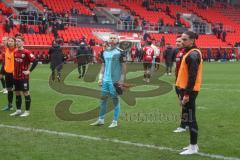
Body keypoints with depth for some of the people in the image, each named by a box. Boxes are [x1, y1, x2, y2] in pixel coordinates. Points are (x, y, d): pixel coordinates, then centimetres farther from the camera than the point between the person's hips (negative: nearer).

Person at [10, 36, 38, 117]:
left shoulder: (26, 52, -12)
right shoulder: (15, 52, 8)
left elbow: (35, 62, -14)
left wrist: (29, 71, -14)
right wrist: (14, 71, 14)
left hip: (24, 77, -7)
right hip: (16, 76, 7)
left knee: (26, 93, -1)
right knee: (17, 93, 11)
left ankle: (27, 111, 8)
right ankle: (18, 110, 21)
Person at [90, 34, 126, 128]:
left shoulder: (120, 52, -7)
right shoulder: (105, 52, 12)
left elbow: (123, 66, -6)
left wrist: (121, 79, -11)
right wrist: (100, 78, 12)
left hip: (115, 80, -6)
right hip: (105, 80, 6)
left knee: (115, 99, 1)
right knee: (103, 99, 10)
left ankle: (115, 122, 8)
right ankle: (101, 120, 19)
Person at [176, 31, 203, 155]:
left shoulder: (193, 54, -17)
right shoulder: (190, 52, 14)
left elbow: (192, 76, -22)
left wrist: (187, 94, -23)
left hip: (189, 91, -10)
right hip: (186, 89, 10)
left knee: (190, 118, -4)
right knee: (189, 117, 15)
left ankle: (193, 147, 2)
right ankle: (193, 145, 23)